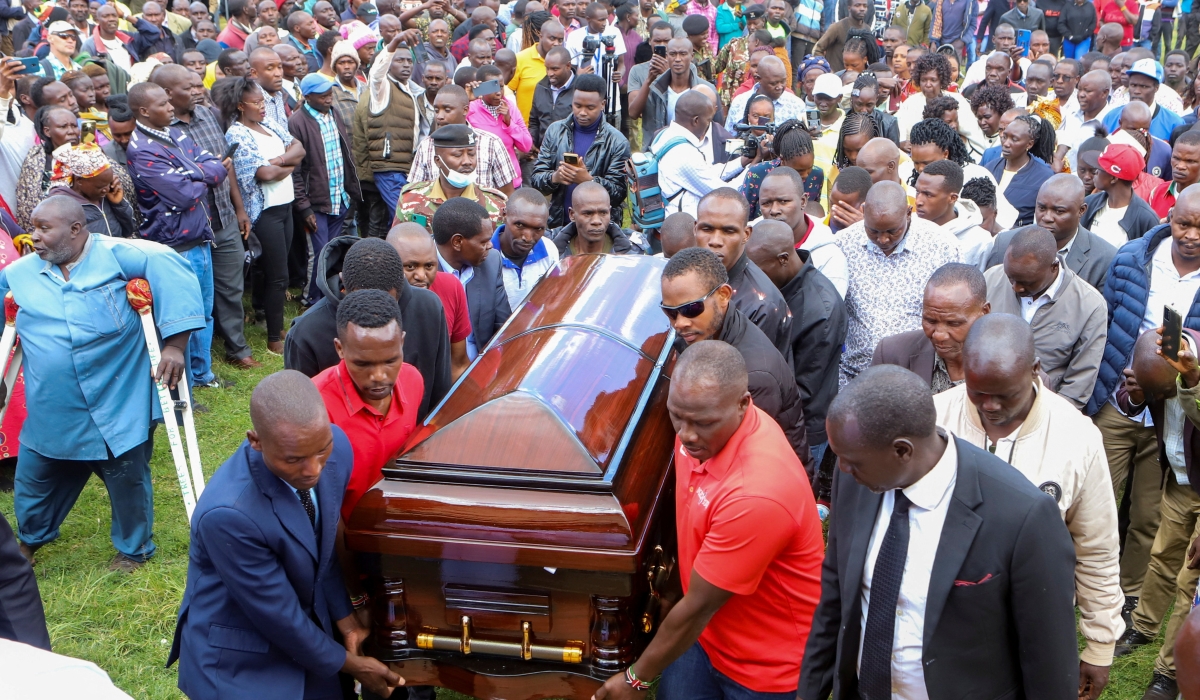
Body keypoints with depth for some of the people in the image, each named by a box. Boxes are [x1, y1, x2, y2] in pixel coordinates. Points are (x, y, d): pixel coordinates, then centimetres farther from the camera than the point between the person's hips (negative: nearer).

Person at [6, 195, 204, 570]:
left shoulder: (116, 255, -13)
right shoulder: (18, 273, 6)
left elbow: (171, 269, -24)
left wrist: (175, 344, -28)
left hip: (118, 408, -5)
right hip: (51, 413, 5)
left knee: (128, 480, 10)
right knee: (35, 480, 18)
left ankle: (133, 548, 35)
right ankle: (31, 537, 49)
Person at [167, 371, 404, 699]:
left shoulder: (334, 446, -18)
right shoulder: (227, 513, -35)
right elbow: (276, 615, -23)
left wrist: (344, 617, 6)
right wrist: (349, 663, -11)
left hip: (305, 626, 5)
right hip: (239, 667, -5)